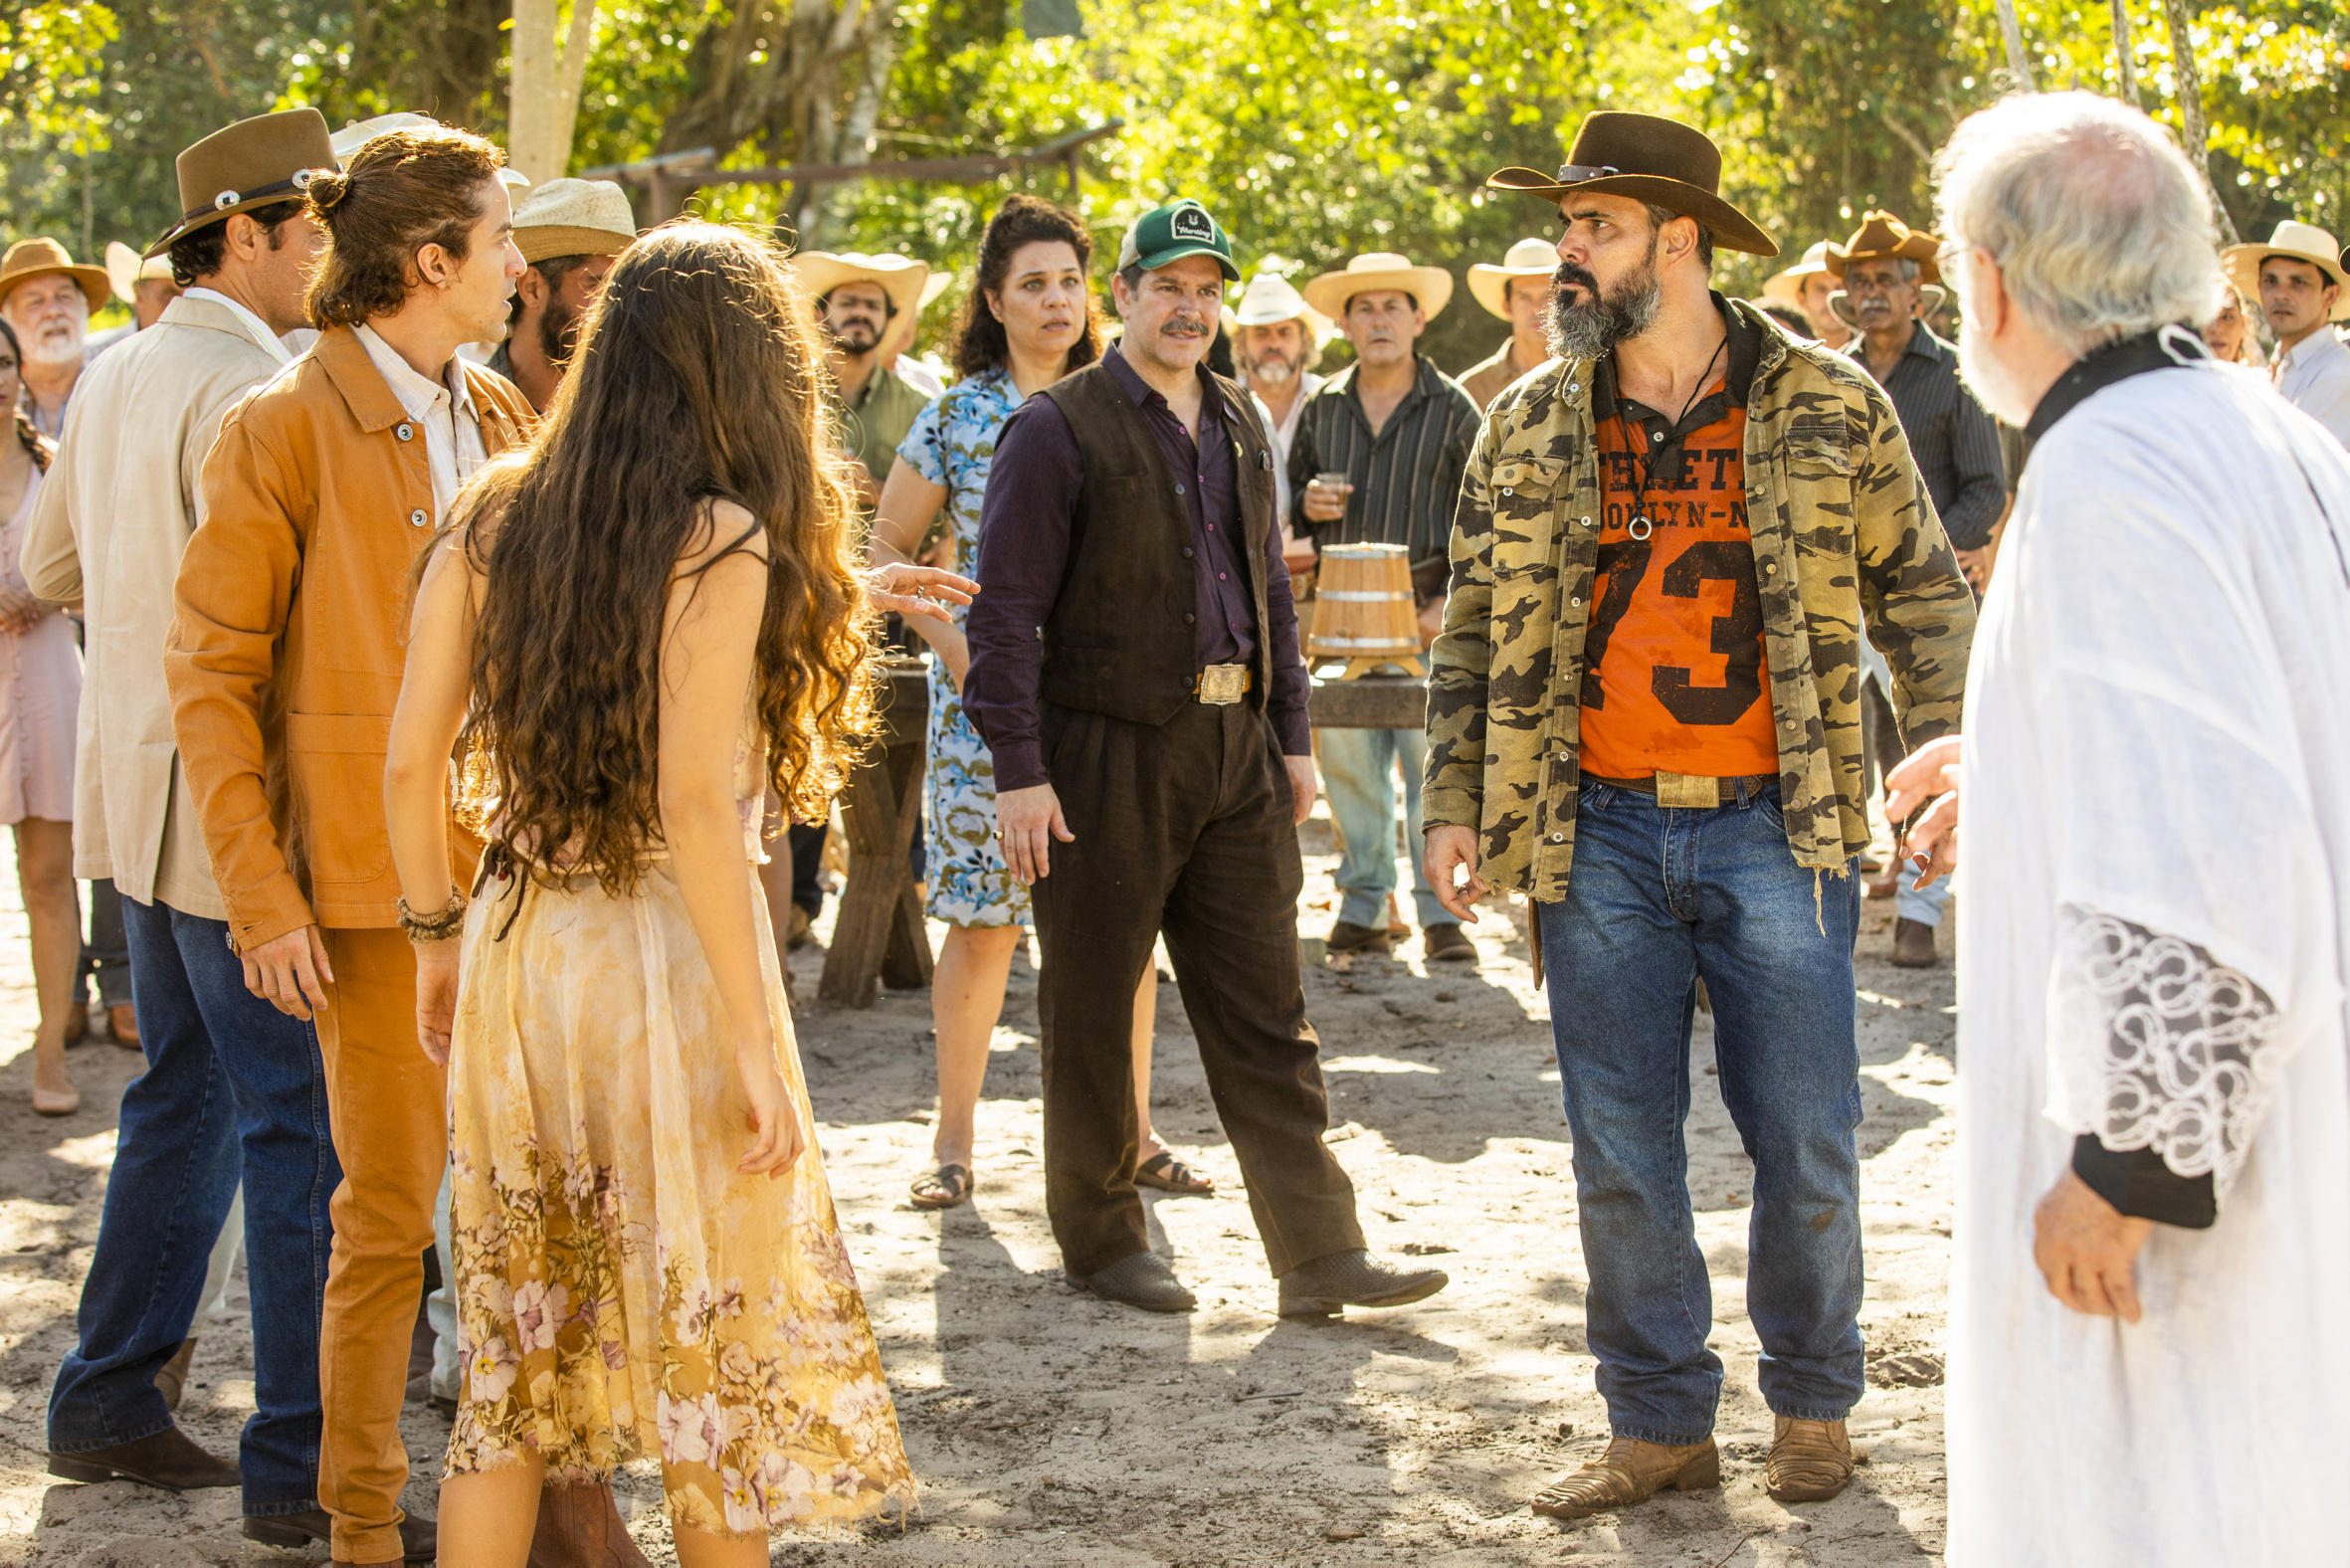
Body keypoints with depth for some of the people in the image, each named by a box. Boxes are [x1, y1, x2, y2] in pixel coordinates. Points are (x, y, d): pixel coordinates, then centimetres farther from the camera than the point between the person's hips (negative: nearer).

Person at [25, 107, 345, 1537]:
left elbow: (52, 567, 22)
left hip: (150, 798, 10)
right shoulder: (248, 388, -17)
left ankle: (112, 1405, 26)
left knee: (187, 1098, 19)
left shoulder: (116, 378, 12)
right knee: (303, 1128, -4)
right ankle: (303, 1469, 0)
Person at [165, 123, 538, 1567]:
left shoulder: (499, 419, 11)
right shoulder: (287, 430, -7)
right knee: (391, 1208, 0)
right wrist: (262, 900, -13)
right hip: (375, 879, -6)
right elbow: (212, 674, -8)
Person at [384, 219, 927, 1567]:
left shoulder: (495, 515, 4)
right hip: (663, 961, -5)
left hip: (513, 947, 6)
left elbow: (411, 763, 5)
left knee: (515, 1351, 13)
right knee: (722, 1355, 10)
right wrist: (756, 1047, -14)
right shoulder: (724, 542, -12)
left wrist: (437, 938, 18)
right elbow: (695, 806, -18)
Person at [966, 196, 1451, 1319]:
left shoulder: (1238, 426, 14)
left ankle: (1319, 1256, 6)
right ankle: (1100, 1240, 19)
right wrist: (1017, 768, -16)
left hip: (1235, 754, 6)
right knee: (1091, 1012, 5)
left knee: (1266, 1015, 5)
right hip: (1106, 756, -6)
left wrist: (1291, 735, 16)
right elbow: (1007, 609, -10)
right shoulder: (1058, 429, -7)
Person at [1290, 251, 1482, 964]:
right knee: (1346, 759, 3)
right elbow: (1292, 499, 23)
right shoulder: (1322, 408, 12)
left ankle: (1440, 912, 0)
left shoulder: (1452, 408, 2)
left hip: (1423, 610, -3)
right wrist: (1308, 504, -2)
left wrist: (1453, 601, -10)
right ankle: (1362, 905, 12)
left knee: (1431, 757, -7)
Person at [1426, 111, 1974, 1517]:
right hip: (1599, 836, 2)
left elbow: (1922, 591, 6)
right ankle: (1661, 1424, 18)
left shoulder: (1826, 407, -1)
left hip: (1774, 829, -2)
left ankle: (1813, 1403, 23)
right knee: (1621, 1151, 6)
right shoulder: (1530, 426, 6)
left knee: (1806, 1141, 4)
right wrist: (1455, 804, 5)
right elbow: (1476, 625, 11)